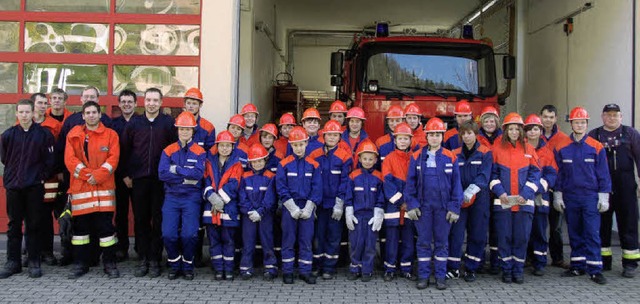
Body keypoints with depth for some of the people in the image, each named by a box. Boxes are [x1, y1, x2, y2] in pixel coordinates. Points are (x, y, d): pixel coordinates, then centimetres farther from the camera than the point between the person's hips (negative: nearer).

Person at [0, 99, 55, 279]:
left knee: (34, 225, 3)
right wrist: (15, 174, 10)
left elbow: (50, 160, -1)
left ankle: (34, 262, 11)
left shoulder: (44, 134, -3)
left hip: (35, 186, -2)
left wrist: (41, 176, -4)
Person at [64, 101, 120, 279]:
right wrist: (85, 173, -12)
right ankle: (80, 263, 19)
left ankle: (109, 263, 9)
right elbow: (70, 159, 0)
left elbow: (113, 158, -3)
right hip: (80, 187, 2)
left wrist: (98, 174, -15)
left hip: (104, 187, -2)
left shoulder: (111, 134, 6)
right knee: (80, 226, 7)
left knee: (105, 225, -1)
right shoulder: (74, 134, 10)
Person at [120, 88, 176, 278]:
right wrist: (125, 174, 6)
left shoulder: (168, 123, 2)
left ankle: (155, 260, 9)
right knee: (140, 220, 5)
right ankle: (142, 259, 14)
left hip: (161, 180, -2)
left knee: (158, 221, 1)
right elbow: (124, 150, 11)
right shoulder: (133, 124, 8)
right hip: (138, 180, 2)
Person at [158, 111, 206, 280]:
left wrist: (177, 169, -13)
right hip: (171, 197, 2)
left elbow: (199, 173, -14)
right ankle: (174, 265, 15)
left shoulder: (199, 152, 3)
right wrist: (186, 178, -12)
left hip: (191, 198, -1)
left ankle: (187, 265, 12)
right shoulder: (168, 150, 6)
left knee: (189, 234, -12)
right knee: (168, 234, -8)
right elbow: (162, 173, -8)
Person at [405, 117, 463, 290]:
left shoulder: (450, 157, 1)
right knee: (423, 242, 7)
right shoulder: (417, 157, 2)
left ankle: (440, 277, 18)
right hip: (423, 206, 0)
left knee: (442, 242, 8)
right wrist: (411, 204, -5)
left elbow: (456, 184, 2)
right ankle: (423, 276, 16)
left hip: (443, 207, 0)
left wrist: (455, 207, -4)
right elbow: (410, 182, 2)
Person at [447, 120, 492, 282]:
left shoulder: (485, 153, 1)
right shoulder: (455, 154, 8)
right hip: (459, 200, 1)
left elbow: (484, 176, -10)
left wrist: (470, 191, -23)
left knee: (477, 235, 4)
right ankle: (453, 268, 7)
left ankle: (471, 269, 17)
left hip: (479, 199, -1)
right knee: (456, 234, -2)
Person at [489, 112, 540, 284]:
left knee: (522, 237, 3)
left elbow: (535, 173, 4)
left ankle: (518, 270, 17)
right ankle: (507, 270, 15)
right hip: (502, 201, -1)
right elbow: (493, 173, 4)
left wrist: (525, 194, -8)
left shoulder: (529, 149, 7)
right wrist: (499, 192, -10)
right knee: (504, 236, 2)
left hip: (524, 202, 1)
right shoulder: (497, 148, 4)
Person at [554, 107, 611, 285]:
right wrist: (557, 195, 5)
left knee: (592, 233, -5)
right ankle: (578, 266, 18)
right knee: (574, 233, 9)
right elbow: (558, 173, 8)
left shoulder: (597, 147, 0)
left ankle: (595, 270, 0)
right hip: (570, 197, 2)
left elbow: (603, 174, 3)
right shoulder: (561, 147, 4)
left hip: (590, 197, -2)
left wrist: (603, 197, -2)